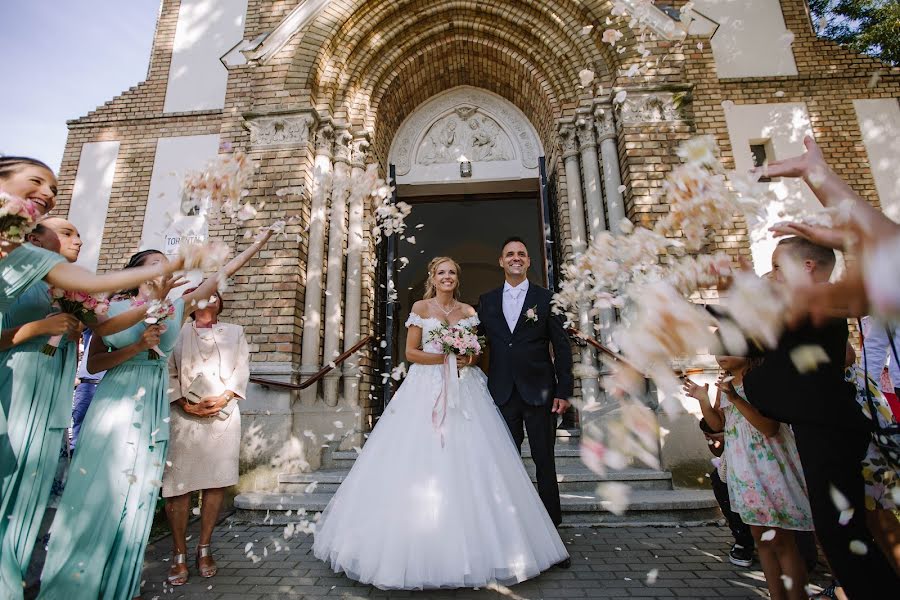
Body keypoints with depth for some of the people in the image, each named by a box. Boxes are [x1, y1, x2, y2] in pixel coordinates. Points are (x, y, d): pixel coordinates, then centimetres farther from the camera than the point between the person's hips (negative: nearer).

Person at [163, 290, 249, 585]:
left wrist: (224, 397, -9)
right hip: (184, 416, -1)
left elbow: (242, 369, 6)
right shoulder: (176, 332, 14)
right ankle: (179, 554, 13)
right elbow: (167, 372, 4)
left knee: (216, 482, 2)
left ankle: (204, 548, 17)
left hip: (224, 415, 1)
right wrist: (184, 402, -10)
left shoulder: (235, 331, 16)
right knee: (178, 485, -1)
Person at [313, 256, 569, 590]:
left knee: (469, 462, 0)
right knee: (421, 464, -4)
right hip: (427, 390, -2)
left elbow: (476, 352, 15)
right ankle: (420, 548, 12)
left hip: (464, 391, 3)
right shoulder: (421, 307, 4)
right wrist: (447, 358, -12)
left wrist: (470, 358, -7)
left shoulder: (468, 311, 12)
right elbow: (411, 353, -2)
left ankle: (468, 547, 16)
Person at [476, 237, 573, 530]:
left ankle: (551, 522, 25)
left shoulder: (547, 298, 2)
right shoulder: (486, 301, 9)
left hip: (539, 392, -2)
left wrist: (564, 391, -6)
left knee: (545, 460, 8)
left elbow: (562, 348, 0)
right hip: (502, 393, 2)